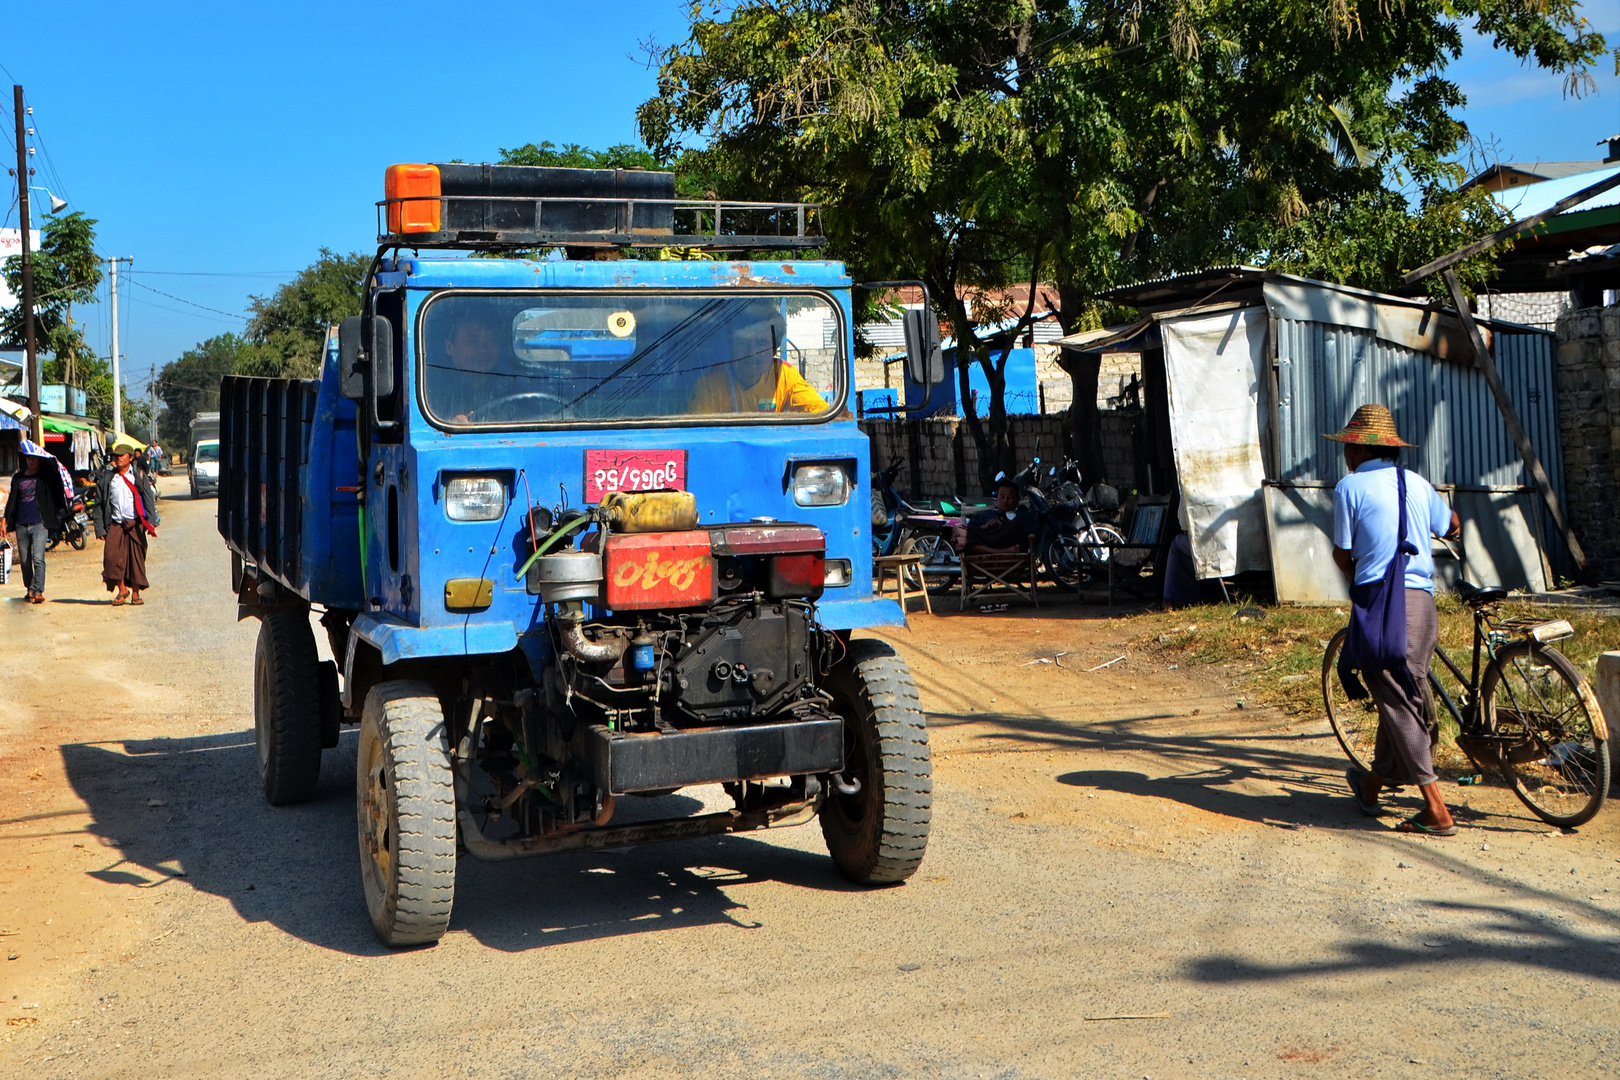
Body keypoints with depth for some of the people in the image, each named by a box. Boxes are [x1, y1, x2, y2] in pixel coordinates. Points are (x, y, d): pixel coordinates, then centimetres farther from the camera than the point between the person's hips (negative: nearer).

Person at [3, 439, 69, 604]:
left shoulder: (45, 476, 4)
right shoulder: (18, 477, 12)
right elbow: (11, 500, 16)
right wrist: (6, 521, 13)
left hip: (39, 524, -4)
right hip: (21, 525, 4)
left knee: (38, 559, -15)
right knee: (25, 561, 9)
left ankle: (38, 592, -16)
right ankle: (30, 590, 24)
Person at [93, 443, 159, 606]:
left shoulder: (139, 477, 9)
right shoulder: (106, 478, 10)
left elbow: (149, 501, 6)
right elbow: (99, 504, 9)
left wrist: (151, 523, -7)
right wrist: (100, 529, 2)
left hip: (136, 525, 0)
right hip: (115, 525, 0)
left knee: (136, 558, 1)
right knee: (113, 556, -12)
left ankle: (135, 593, 12)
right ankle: (122, 589, 4)